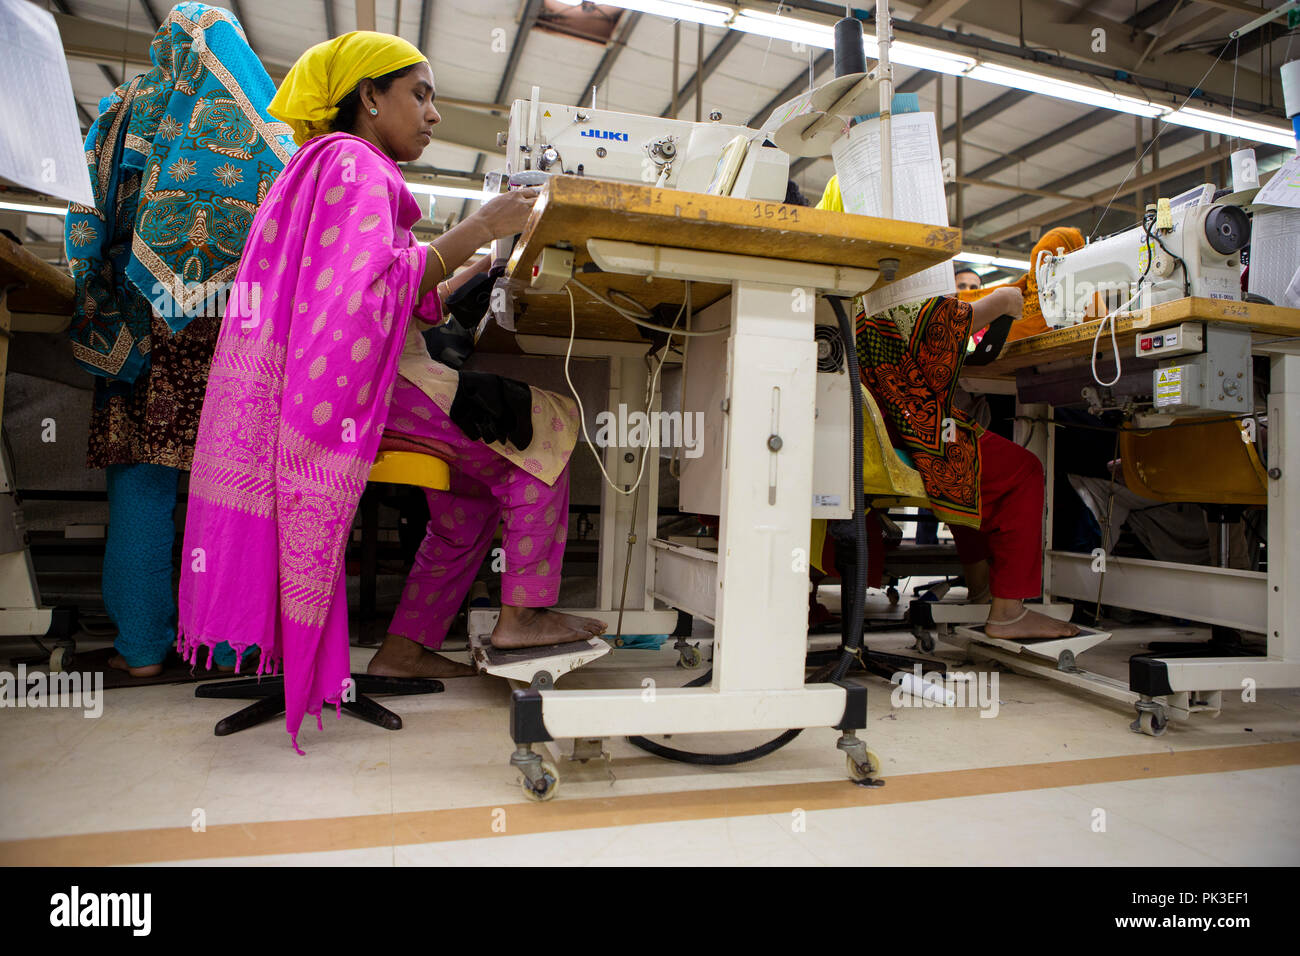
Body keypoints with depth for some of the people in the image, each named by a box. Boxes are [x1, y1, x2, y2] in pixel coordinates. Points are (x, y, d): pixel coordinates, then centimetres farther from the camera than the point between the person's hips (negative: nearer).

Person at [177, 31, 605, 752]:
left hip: (354, 376, 10)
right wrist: (476, 229, -17)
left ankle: (407, 645, 9)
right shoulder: (353, 162, -5)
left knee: (478, 489, 10)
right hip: (350, 378, -10)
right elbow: (374, 288, -23)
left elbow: (414, 303, 21)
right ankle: (522, 613, -9)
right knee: (542, 429, -11)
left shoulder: (354, 168, 28)